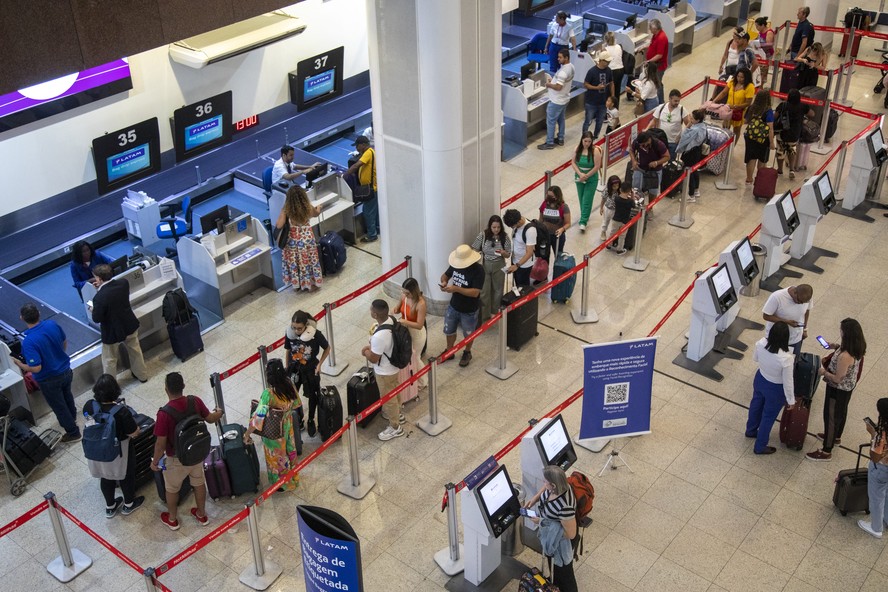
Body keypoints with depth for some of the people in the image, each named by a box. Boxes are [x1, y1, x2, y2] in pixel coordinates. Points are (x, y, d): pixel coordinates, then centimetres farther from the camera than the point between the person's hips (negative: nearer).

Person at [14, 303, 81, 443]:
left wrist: (19, 364, -13)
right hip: (66, 370, 6)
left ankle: (73, 432, 34)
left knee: (58, 406, 18)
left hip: (49, 380, -6)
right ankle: (72, 417, 59)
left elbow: (36, 368, -30)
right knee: (67, 395, 33)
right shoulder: (52, 324, -16)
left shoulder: (29, 341, -33)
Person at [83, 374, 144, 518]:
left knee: (105, 477, 27)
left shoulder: (89, 406, -19)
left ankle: (110, 507, 47)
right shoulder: (121, 411, -33)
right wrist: (138, 429, 0)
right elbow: (134, 433, -22)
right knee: (126, 475, 23)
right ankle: (129, 504, 45)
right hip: (119, 452, -4)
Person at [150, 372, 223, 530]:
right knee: (199, 483, 26)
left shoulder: (164, 413, -32)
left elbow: (161, 444, -24)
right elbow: (210, 419, -1)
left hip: (176, 458, -4)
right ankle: (202, 515, 46)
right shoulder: (195, 401, -19)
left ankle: (172, 520, 44)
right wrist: (218, 413, 22)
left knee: (172, 489, 23)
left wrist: (155, 461, -6)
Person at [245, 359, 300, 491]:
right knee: (289, 451, 30)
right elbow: (296, 403, -1)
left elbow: (258, 417, -34)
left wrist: (247, 435, -22)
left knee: (276, 458, 21)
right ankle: (293, 479, 55)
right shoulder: (290, 385, -19)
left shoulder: (269, 394, -37)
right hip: (288, 426, 5)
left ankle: (282, 484, 44)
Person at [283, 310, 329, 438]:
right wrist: (287, 368, 7)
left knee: (312, 396, 17)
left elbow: (327, 348, -8)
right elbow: (288, 351, -1)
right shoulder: (289, 334, -19)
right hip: (294, 369, 1)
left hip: (310, 370, -1)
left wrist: (319, 364, -11)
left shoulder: (315, 334, -26)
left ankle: (311, 421, 41)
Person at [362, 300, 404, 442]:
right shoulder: (390, 320, -15)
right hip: (393, 364, 8)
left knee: (387, 398, 15)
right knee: (393, 391, 32)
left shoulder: (379, 336, -42)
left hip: (384, 371, -8)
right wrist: (370, 346, -2)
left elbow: (373, 359, -26)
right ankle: (397, 413, 57)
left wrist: (366, 352, -7)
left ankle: (395, 427, 36)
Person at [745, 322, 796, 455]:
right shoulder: (786, 358, -39)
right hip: (775, 389, -5)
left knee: (756, 405, 32)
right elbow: (787, 382, -25)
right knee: (769, 416, 19)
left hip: (760, 379, 5)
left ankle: (750, 430, 59)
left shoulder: (761, 343, -25)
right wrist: (791, 400, -9)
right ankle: (760, 446, 40)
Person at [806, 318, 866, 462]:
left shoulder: (845, 356, -39)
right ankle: (836, 437, 55)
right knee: (841, 412, 30)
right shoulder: (857, 347, -13)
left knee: (831, 417, 9)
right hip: (848, 387, 9)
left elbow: (838, 379, -29)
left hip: (838, 390, -9)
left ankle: (826, 451, 26)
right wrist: (836, 347, -1)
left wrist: (824, 372, -14)